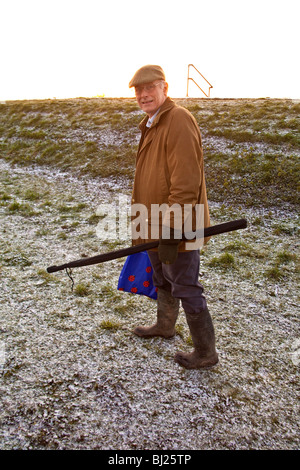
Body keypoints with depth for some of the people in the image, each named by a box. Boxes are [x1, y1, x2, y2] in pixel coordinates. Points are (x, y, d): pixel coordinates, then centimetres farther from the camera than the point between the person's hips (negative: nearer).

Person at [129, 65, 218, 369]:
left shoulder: (179, 121, -18)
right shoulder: (152, 123, 15)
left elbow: (186, 185, -25)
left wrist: (171, 229, -26)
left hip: (176, 229, -10)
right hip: (156, 225, 10)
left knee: (186, 290, 2)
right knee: (162, 280, 25)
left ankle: (206, 353, 21)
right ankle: (165, 326, 49)